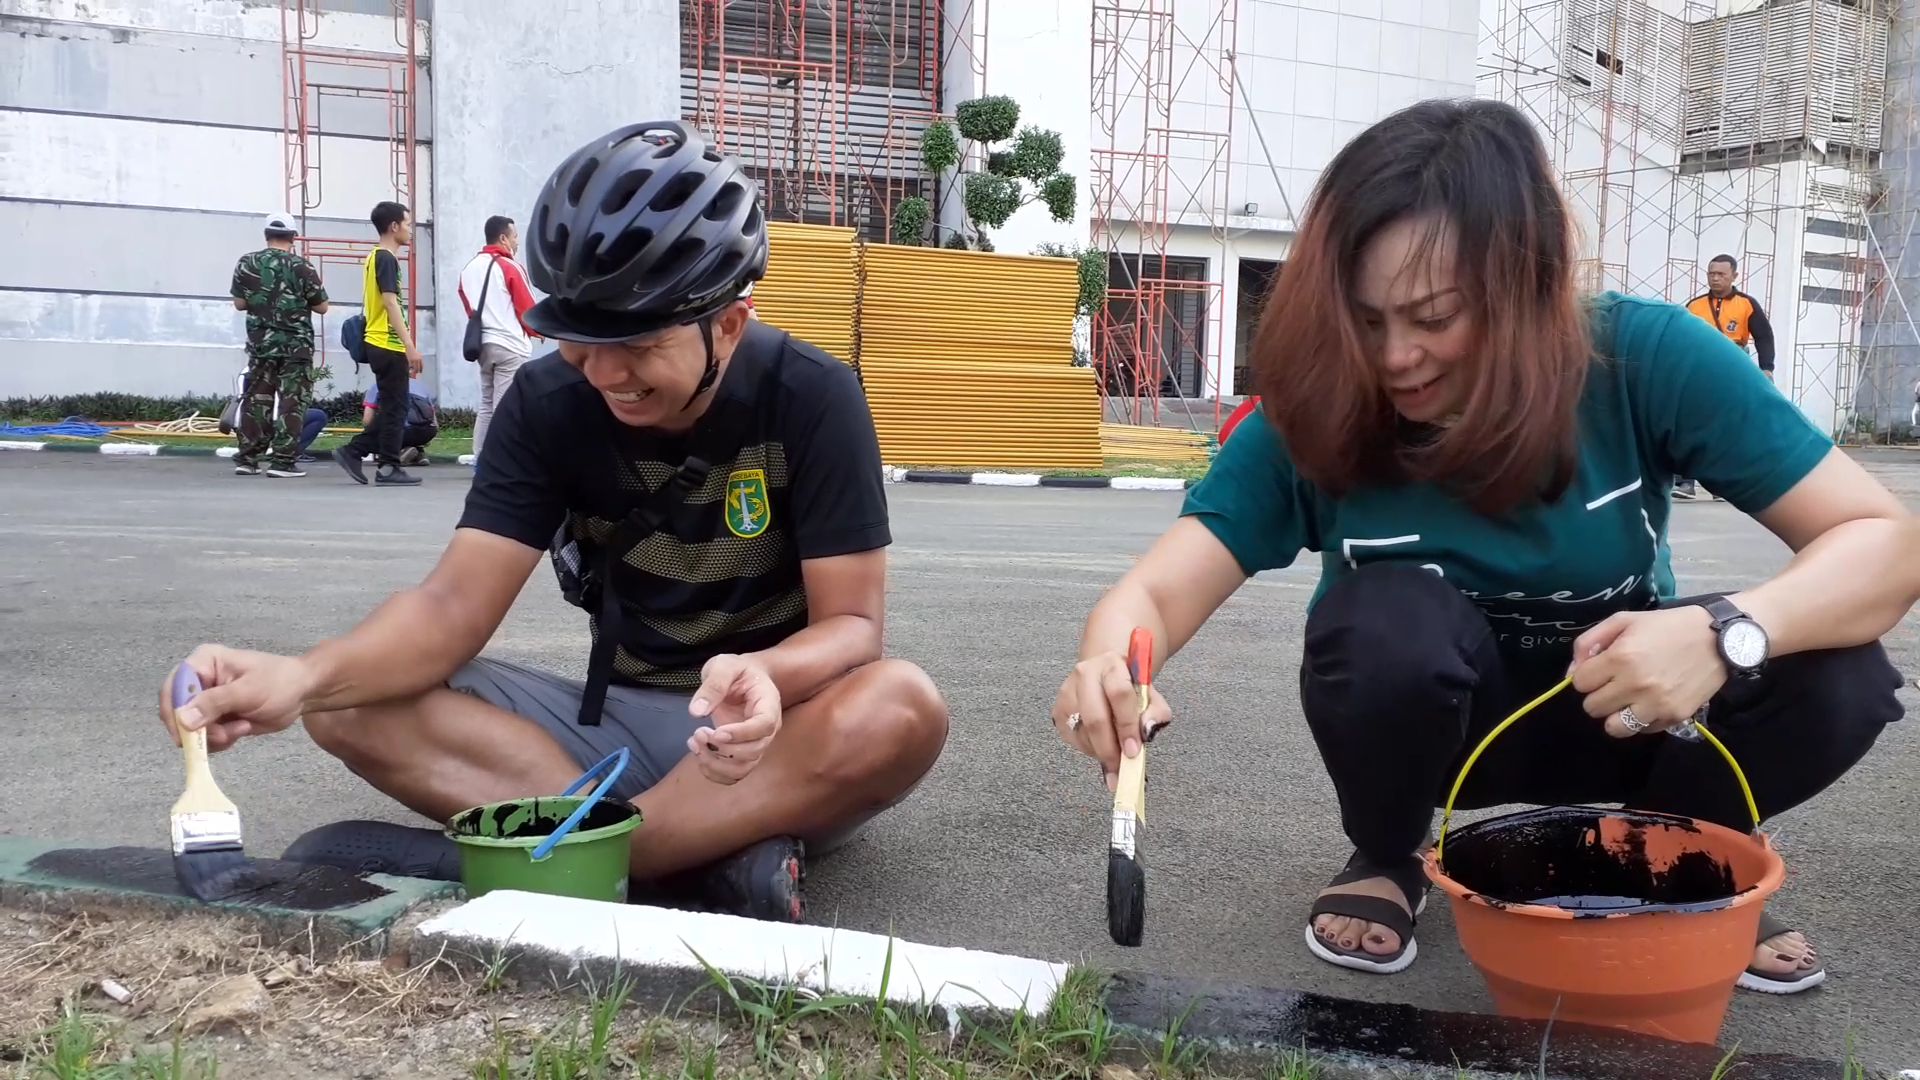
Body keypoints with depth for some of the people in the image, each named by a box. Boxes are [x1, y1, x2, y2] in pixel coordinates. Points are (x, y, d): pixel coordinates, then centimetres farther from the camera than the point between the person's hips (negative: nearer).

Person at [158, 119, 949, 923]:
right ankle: (716, 856, -30)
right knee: (352, 704, -16)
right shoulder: (547, 401, -8)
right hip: (619, 723, 3)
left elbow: (851, 624, -18)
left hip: (768, 729, -3)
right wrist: (303, 676, -36)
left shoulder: (813, 400, -16)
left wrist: (765, 677, -41)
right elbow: (457, 603, -16)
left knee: (899, 710, -37)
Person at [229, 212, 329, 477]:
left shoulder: (246, 263, 3)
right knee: (291, 402, -1)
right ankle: (282, 461, -4)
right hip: (296, 345, -4)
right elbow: (321, 307, -3)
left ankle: (247, 459, 12)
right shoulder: (301, 266, -7)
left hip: (260, 343, 4)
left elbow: (239, 303, 9)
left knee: (257, 400, 10)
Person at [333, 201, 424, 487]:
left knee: (391, 408, 14)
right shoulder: (387, 258, -11)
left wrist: (406, 347, 22)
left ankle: (352, 451, 12)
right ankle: (388, 468, 2)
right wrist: (410, 346, -22)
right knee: (395, 408, -3)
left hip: (379, 344, 9)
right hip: (390, 345, -9)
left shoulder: (376, 257, 18)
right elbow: (390, 303, -19)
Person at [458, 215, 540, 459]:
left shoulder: (468, 268, 11)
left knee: (486, 405, 14)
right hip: (510, 346, -7)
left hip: (483, 345, 7)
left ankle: (480, 460, 14)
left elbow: (470, 309, 14)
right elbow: (527, 310, -8)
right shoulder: (509, 267, -10)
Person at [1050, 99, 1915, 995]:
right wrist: (1112, 667, -54)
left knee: (1834, 681, -28)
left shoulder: (1645, 358, -25)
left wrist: (1725, 631, -44)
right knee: (1387, 620, -35)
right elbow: (1157, 591, -29)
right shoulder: (1313, 417, -24)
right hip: (1426, 720, -1)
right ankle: (1386, 859, -2)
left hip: (1625, 711, 1)